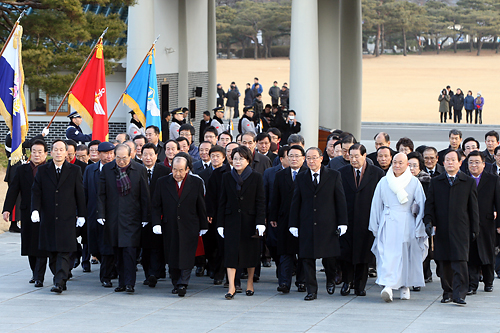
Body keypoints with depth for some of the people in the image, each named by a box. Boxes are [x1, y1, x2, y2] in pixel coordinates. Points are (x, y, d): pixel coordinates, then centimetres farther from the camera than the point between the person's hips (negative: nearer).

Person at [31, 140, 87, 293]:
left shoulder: (75, 171, 4)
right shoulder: (42, 170, 8)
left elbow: (80, 194, 6)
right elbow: (36, 192, 4)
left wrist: (81, 215, 3)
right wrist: (35, 210, -10)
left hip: (67, 218, -2)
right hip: (48, 219, 2)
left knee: (64, 252, -10)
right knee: (52, 253, 6)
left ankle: (59, 283, -15)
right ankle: (59, 278, 18)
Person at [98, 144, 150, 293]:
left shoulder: (139, 170, -1)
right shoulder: (107, 169, 5)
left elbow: (144, 196, 2)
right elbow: (102, 194, 7)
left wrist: (145, 218, -1)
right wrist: (101, 214, -1)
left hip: (131, 218, -3)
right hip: (113, 218, 3)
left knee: (129, 249, -10)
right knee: (118, 252, 7)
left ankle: (129, 283, -9)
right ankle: (122, 282, 14)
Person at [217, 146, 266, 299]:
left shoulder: (256, 178, 0)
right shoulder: (227, 177, 5)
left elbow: (261, 202, -2)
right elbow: (222, 202, 6)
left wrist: (260, 222, -10)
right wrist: (220, 223, 1)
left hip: (250, 221, -1)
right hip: (232, 220, 1)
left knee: (250, 252, 7)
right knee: (231, 252, -6)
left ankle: (250, 282, 24)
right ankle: (231, 286, -8)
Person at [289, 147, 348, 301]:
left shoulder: (334, 176, 3)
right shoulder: (301, 178, 9)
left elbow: (340, 200, 3)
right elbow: (295, 203, 10)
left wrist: (342, 223, -2)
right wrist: (293, 224, 4)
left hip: (327, 224, -1)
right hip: (307, 225, 2)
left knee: (329, 255, 3)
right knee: (307, 257, -1)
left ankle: (331, 280, 31)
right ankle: (311, 290, 5)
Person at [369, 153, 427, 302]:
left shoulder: (414, 183, 3)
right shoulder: (384, 182, 7)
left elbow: (421, 206, 4)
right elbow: (376, 206, 12)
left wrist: (419, 229, 1)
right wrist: (375, 228, 11)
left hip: (407, 224, 0)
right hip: (388, 224, 0)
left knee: (406, 255, 5)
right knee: (387, 253, -13)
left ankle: (404, 286, 21)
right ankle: (388, 286, -21)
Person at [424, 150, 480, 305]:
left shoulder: (469, 183, 7)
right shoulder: (435, 182, 12)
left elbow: (473, 208, 7)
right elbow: (430, 204, 12)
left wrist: (474, 229, 3)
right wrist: (429, 221, -3)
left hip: (461, 229, -2)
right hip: (441, 229, 2)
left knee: (460, 262, -11)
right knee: (444, 263, 6)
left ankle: (459, 294, -13)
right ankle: (447, 292, 17)